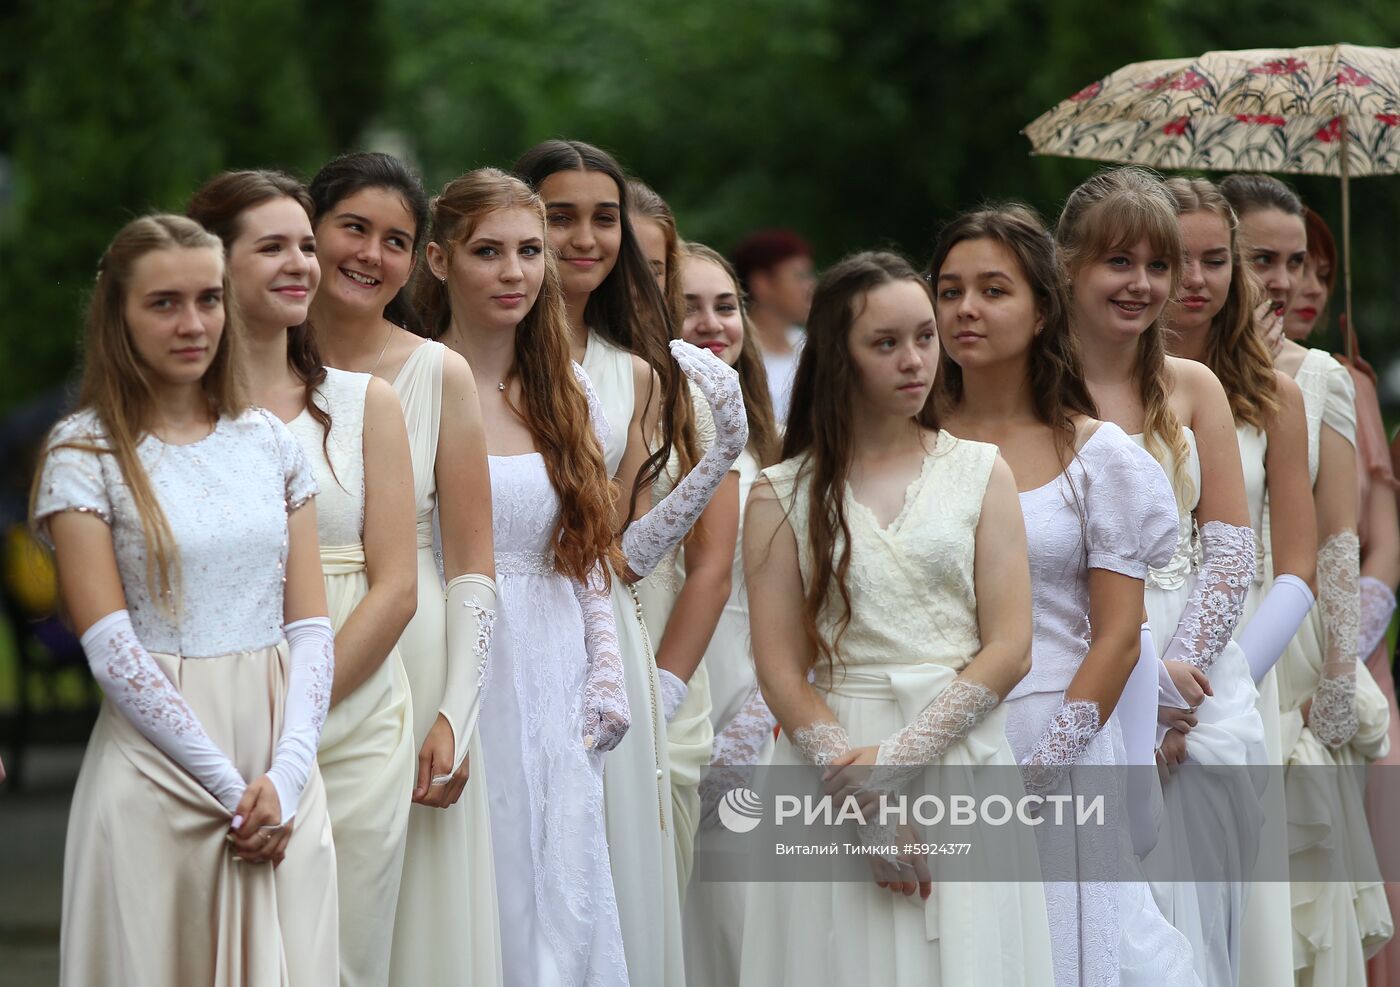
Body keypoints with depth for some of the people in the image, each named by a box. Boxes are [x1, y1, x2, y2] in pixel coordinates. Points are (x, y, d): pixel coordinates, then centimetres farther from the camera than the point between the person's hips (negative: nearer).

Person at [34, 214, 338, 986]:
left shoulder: (269, 441, 10)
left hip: (279, 771, 4)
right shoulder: (83, 454, -3)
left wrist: (286, 775, -8)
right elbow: (112, 648, -9)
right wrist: (229, 785, -12)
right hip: (159, 770, -3)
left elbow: (310, 626, 7)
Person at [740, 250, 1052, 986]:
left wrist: (900, 756, -12)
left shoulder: (979, 474, 8)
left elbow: (1009, 649, 0)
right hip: (830, 753, -1)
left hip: (961, 753, 1)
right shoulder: (783, 494, 5)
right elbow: (780, 670, -2)